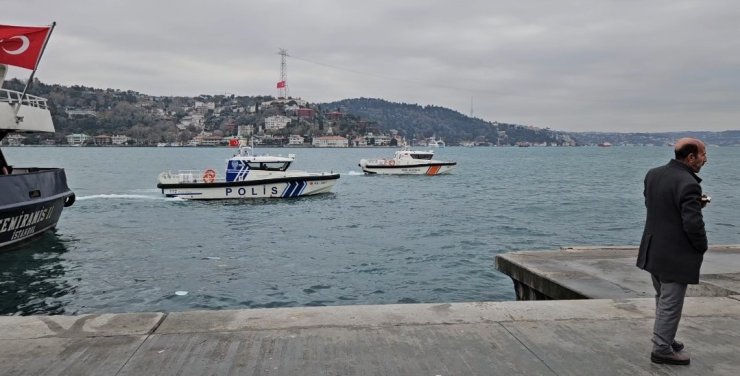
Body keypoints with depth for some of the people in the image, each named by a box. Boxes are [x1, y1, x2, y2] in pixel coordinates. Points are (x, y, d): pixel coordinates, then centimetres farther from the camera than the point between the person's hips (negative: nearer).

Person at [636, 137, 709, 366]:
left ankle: (664, 340, 37)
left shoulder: (653, 174, 2)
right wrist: (702, 247, -4)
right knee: (671, 303, 4)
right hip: (676, 255, -8)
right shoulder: (688, 184, -23)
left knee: (663, 299, 23)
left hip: (653, 250, 8)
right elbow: (693, 224, -24)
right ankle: (662, 349, 14)